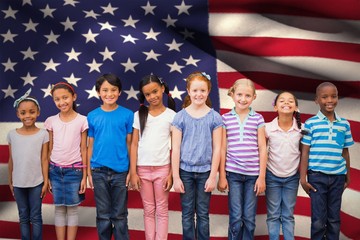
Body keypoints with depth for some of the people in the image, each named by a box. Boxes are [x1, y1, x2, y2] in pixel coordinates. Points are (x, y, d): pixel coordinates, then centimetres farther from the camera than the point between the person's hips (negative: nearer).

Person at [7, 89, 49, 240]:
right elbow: (11, 160, 5)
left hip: (36, 183, -2)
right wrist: (10, 181, 8)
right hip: (18, 183, 2)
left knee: (35, 217, 7)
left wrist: (46, 182, -4)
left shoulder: (43, 134, -7)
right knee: (23, 217, 12)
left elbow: (44, 159, -4)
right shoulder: (12, 134, -1)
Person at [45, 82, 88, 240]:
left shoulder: (82, 120, -4)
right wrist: (46, 175, 5)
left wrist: (84, 176, -3)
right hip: (55, 169, 2)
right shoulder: (51, 121, 2)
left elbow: (83, 149, -1)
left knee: (72, 208, 5)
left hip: (74, 170, -2)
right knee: (59, 208, 9)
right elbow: (49, 150, 7)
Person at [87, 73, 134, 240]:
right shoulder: (92, 116, 1)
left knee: (120, 215, 9)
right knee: (103, 215, 12)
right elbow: (90, 145, 5)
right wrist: (89, 172, 4)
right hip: (99, 171, 1)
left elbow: (129, 143, 0)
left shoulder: (127, 115, -3)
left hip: (120, 171, -1)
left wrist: (132, 170, -2)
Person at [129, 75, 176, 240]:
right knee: (149, 211, 10)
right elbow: (134, 144, 4)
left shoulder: (171, 115, 0)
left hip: (162, 168, -1)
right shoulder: (139, 115, 4)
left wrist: (172, 173, -5)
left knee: (162, 211, 6)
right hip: (143, 169, 2)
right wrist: (133, 172, -2)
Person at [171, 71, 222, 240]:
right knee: (187, 214, 8)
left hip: (205, 171, 0)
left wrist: (213, 176, -5)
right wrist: (176, 177, -5)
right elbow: (175, 149, -2)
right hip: (185, 171, 0)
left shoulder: (214, 117, -2)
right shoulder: (180, 117, -3)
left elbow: (217, 148, -1)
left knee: (203, 213, 9)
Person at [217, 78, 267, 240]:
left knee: (249, 218, 6)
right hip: (233, 173, -1)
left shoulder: (258, 118, 4)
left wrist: (262, 176, -1)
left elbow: (262, 148, 3)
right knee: (236, 218, 0)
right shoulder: (225, 118, 3)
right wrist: (221, 176, 1)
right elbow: (223, 149, 3)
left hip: (253, 174, 1)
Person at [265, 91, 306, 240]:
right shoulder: (268, 128, -11)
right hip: (272, 176, -1)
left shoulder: (301, 128, -8)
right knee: (273, 215, 8)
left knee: (288, 215, 11)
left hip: (292, 177, 1)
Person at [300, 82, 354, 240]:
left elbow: (345, 152, 11)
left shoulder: (344, 124, 5)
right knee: (318, 219, 3)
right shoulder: (310, 124, -4)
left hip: (338, 177, 3)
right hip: (317, 176, -3)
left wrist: (347, 177, 15)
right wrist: (303, 178, -5)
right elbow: (305, 152, -3)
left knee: (334, 218, 11)